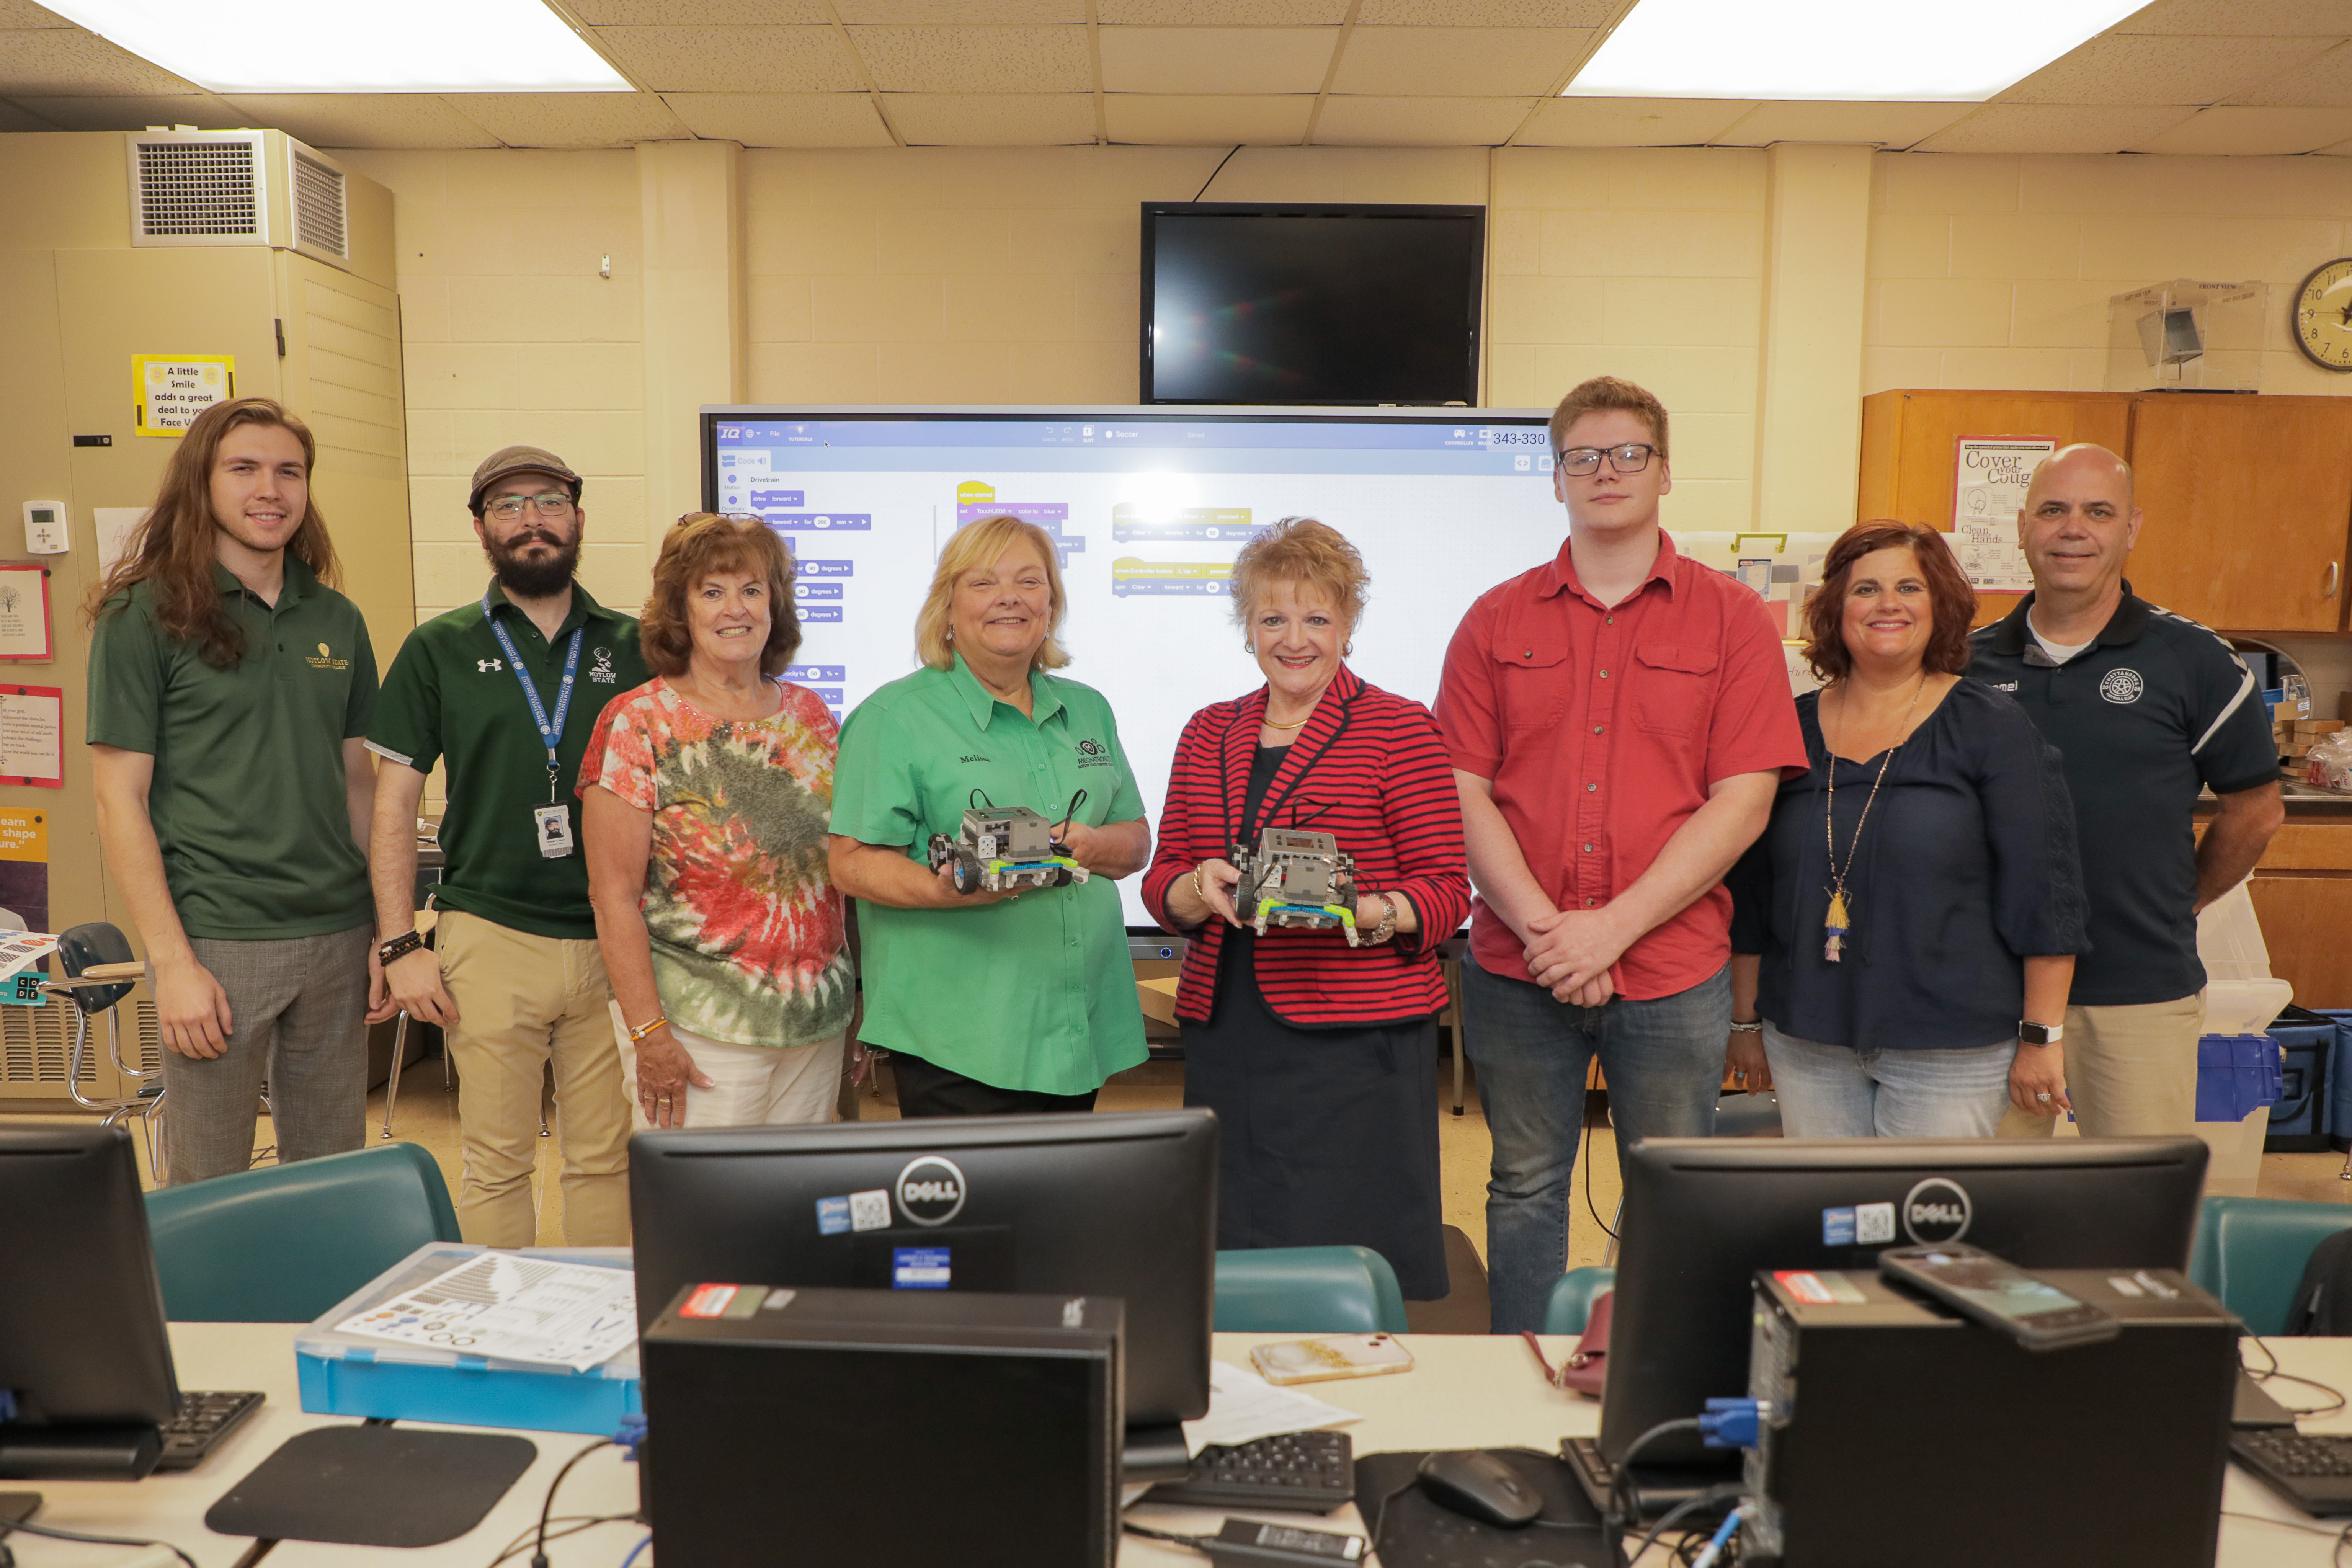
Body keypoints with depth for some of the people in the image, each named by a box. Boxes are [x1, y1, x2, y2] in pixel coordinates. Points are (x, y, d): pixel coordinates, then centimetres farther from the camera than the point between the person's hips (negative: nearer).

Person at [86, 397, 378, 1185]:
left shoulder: (336, 620, 9)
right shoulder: (145, 616, -4)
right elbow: (120, 801, -6)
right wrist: (172, 962, -13)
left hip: (336, 938, 4)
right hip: (216, 941, -4)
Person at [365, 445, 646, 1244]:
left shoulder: (634, 646, 8)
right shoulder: (438, 651, 6)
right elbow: (394, 804, 5)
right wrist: (400, 947, -3)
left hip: (613, 940, 1)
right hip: (490, 937, -1)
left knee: (608, 1159, 8)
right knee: (497, 1163, 6)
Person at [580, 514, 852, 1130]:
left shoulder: (810, 714, 7)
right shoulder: (638, 723, -7)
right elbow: (614, 897, -10)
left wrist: (859, 993, 10)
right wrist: (648, 1032, -15)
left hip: (820, 1024, 5)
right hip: (701, 1028, -5)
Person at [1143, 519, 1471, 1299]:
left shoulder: (1400, 729, 0)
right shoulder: (1209, 732, 14)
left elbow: (1446, 891, -3)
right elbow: (1161, 880, 14)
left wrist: (1357, 913, -22)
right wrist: (1200, 890, -8)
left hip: (1357, 1036, -4)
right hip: (1224, 1036, 4)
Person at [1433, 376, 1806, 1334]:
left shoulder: (1730, 618, 2)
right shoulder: (1498, 621, 6)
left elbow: (1743, 799, -5)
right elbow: (1462, 789, -1)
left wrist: (1613, 927, -13)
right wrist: (1543, 926, -13)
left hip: (1674, 973, -1)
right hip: (1517, 968, 2)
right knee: (1525, 1187, 13)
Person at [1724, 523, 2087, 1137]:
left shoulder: (1994, 729, -3)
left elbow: (2044, 893, -4)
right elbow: (1750, 891, 10)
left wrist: (2042, 1034, -6)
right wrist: (1746, 1020, 10)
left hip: (1952, 1050, -3)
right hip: (1807, 1041, 3)